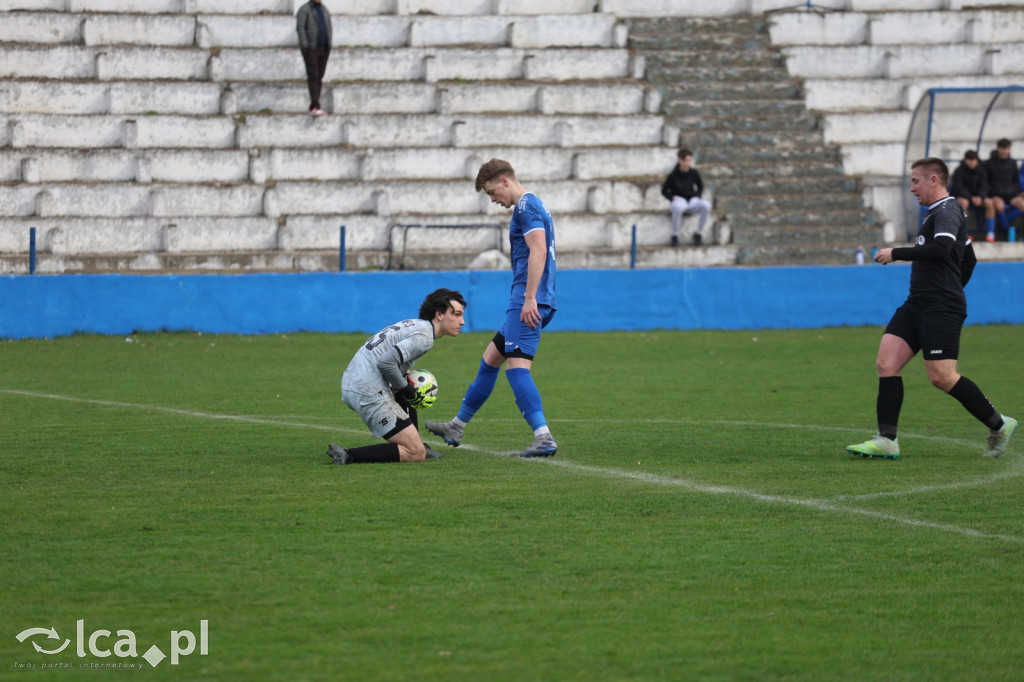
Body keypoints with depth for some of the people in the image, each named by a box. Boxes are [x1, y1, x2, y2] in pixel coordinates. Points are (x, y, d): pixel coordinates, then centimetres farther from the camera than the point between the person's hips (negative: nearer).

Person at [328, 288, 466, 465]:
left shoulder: (413, 325, 20)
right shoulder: (424, 336, -11)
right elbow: (386, 362, -22)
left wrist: (404, 384, 16)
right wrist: (406, 388, -8)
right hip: (368, 392, -10)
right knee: (416, 454, -9)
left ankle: (415, 444, 30)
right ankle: (348, 456, -18)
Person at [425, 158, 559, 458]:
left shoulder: (526, 206, -10)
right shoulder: (533, 206, 23)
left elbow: (538, 250, -21)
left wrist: (530, 298, -25)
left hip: (528, 302, -11)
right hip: (530, 302, 11)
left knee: (517, 366, -18)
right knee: (490, 359, 19)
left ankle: (544, 438, -28)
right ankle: (456, 427, 31)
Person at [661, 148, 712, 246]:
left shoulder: (694, 173, 2)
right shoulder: (673, 175, -6)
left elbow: (700, 186, 18)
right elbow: (664, 191, 4)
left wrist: (698, 196, 0)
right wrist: (672, 198, -13)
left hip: (692, 199, 3)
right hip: (678, 199, -3)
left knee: (706, 205, -31)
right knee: (678, 207, -44)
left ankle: (698, 233, -10)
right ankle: (675, 235, -22)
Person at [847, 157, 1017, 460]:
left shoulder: (947, 212, -10)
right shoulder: (937, 214, 22)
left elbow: (941, 248, -29)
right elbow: (969, 259, 32)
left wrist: (896, 253, -20)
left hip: (941, 309, -10)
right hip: (917, 305, 10)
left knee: (941, 377, -12)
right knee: (886, 364, -4)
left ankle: (999, 425, 3)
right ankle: (886, 440, -6)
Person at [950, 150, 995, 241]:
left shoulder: (981, 171, 2)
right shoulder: (959, 171, -10)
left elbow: (983, 186, -3)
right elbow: (959, 189, -16)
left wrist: (980, 197, -26)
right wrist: (971, 198, -29)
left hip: (977, 197, 4)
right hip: (961, 196, -4)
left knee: (989, 202, -25)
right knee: (964, 202, -38)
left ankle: (990, 233, -22)